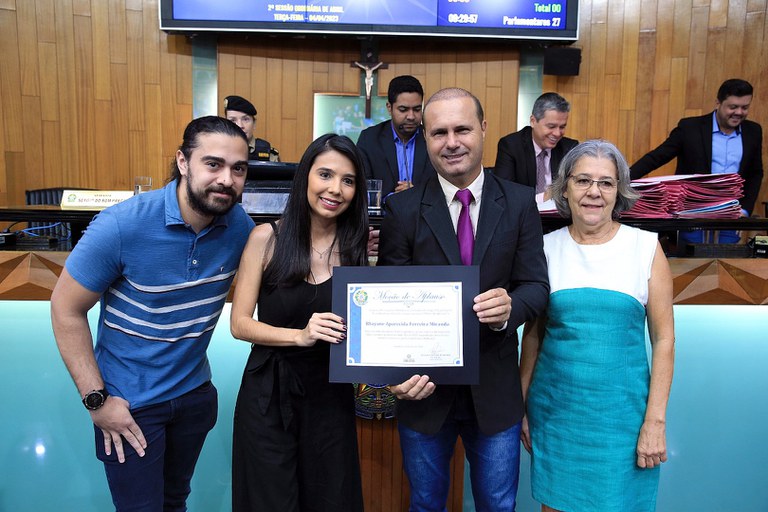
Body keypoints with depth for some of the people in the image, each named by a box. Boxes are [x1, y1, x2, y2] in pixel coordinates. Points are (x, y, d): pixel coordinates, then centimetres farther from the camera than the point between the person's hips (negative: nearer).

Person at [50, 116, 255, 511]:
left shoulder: (240, 226, -11)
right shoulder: (122, 225, -23)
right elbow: (66, 309, -14)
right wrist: (96, 399, -15)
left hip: (195, 392, 4)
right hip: (129, 403, -4)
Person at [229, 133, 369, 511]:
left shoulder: (357, 247, -1)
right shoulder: (267, 238, -8)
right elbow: (239, 324, -8)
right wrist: (301, 335, -22)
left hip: (330, 394, 2)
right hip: (268, 393, -2)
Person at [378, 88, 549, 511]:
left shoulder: (519, 202, -4)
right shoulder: (402, 210, -8)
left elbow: (536, 285, -4)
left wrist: (510, 307, -27)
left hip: (495, 390, 1)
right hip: (424, 386, 0)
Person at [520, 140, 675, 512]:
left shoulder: (646, 247, -4)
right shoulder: (546, 248, -1)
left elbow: (663, 338, -2)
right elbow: (533, 333, 5)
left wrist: (655, 420, -6)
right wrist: (521, 406, 6)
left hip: (621, 411, -1)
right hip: (554, 408, 1)